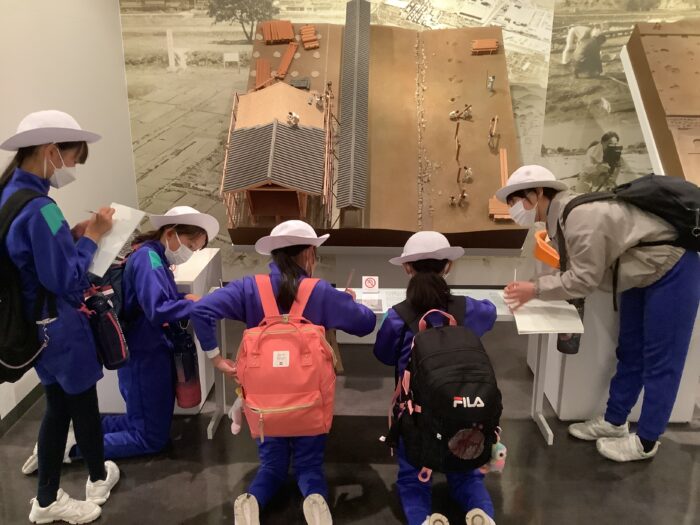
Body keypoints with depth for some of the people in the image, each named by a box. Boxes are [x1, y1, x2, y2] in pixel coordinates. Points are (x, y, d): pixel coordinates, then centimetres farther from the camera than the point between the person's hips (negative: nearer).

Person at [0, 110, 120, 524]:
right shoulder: (38, 208, -28)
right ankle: (99, 478, 37)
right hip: (60, 326, -9)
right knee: (84, 403, 13)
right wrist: (91, 237, -16)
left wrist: (72, 235, 3)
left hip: (38, 324, 9)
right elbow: (68, 280, -26)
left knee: (59, 405, 19)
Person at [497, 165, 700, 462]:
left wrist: (536, 289, -23)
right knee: (630, 353, 16)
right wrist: (531, 288, -9)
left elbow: (585, 277, -28)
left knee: (659, 359, 1)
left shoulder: (581, 216, -31)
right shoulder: (562, 216, -1)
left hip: (671, 271, -9)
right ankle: (614, 422, 29)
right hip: (644, 274, 10)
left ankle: (646, 442, 14)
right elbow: (576, 272, 0)